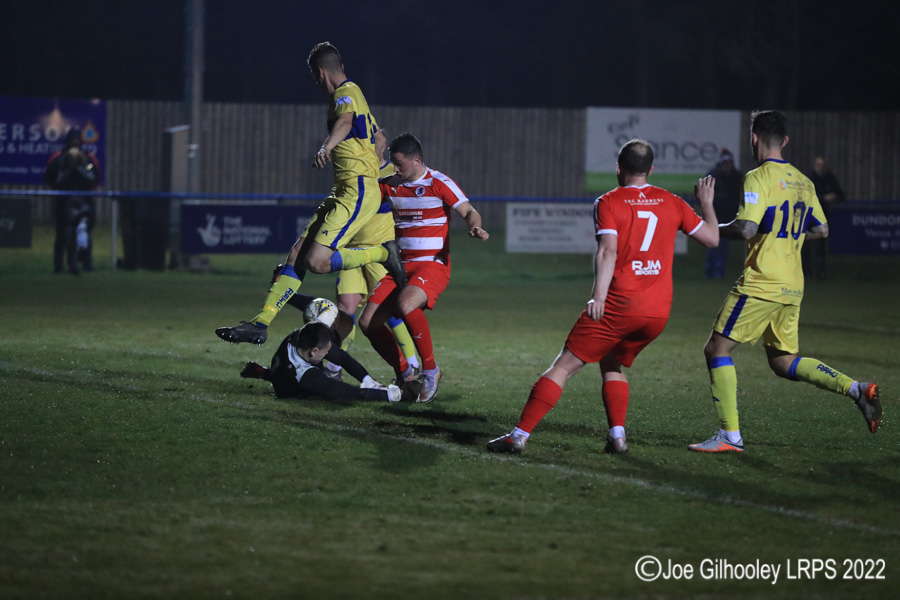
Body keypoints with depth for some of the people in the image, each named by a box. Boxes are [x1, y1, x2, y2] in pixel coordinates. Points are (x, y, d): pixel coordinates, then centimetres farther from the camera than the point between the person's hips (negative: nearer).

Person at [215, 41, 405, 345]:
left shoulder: (345, 92, -10)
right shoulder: (352, 92, 21)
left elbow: (345, 121, -35)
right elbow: (378, 138, 35)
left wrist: (327, 146, -54)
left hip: (358, 194, -10)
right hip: (344, 194, 10)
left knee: (317, 260, -19)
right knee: (297, 253, 3)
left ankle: (383, 253, -3)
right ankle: (260, 323, 1)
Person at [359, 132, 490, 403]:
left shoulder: (439, 184, -6)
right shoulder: (390, 186, 10)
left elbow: (469, 212, -7)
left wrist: (475, 227, -28)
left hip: (433, 266, -6)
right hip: (401, 266, 6)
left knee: (405, 304, -35)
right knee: (368, 322, -8)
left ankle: (430, 370, -16)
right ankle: (404, 372, 14)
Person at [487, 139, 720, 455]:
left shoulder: (609, 203, -1)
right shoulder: (672, 203, 10)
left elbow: (608, 250, -16)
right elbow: (711, 238, 18)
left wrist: (598, 296, -24)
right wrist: (707, 204, 35)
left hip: (619, 305, -5)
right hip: (659, 311, 5)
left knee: (564, 366, 1)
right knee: (612, 364, 25)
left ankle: (520, 434, -3)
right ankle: (617, 434, 8)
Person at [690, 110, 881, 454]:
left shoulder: (759, 178, -12)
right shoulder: (803, 182, 12)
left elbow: (747, 229, -21)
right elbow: (822, 230, 18)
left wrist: (715, 229, -3)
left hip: (761, 284, -8)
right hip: (792, 287, 8)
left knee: (717, 349, 0)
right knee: (783, 362, 18)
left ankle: (730, 436, -5)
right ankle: (857, 389, 3)